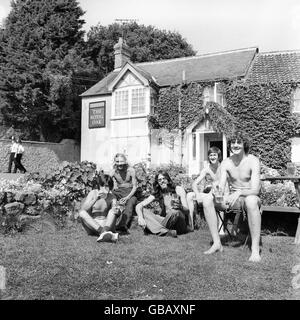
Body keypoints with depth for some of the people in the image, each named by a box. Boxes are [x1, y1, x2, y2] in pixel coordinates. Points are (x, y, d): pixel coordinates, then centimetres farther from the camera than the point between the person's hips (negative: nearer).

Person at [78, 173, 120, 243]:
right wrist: (95, 199, -26)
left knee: (113, 210, -22)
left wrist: (117, 211, -35)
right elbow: (83, 209, -14)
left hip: (107, 225, 1)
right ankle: (103, 232, -46)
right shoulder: (93, 193, -3)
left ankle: (104, 231, -47)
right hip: (92, 225, 0)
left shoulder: (112, 197, 1)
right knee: (81, 212, -26)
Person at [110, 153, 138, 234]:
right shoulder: (113, 172, 1)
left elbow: (134, 187, -4)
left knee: (130, 204, -35)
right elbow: (113, 188, 0)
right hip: (119, 193, 2)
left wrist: (127, 197, -18)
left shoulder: (131, 170, -6)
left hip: (130, 193, -2)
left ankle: (122, 224, -58)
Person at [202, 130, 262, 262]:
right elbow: (221, 186, -7)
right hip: (232, 199, 4)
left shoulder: (253, 161, -13)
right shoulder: (226, 163, 0)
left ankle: (255, 249, -31)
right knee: (207, 199, -20)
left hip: (250, 198, -4)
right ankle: (217, 243, -14)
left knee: (251, 200, -41)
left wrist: (239, 192, -39)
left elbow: (255, 190, -21)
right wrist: (217, 190, -31)